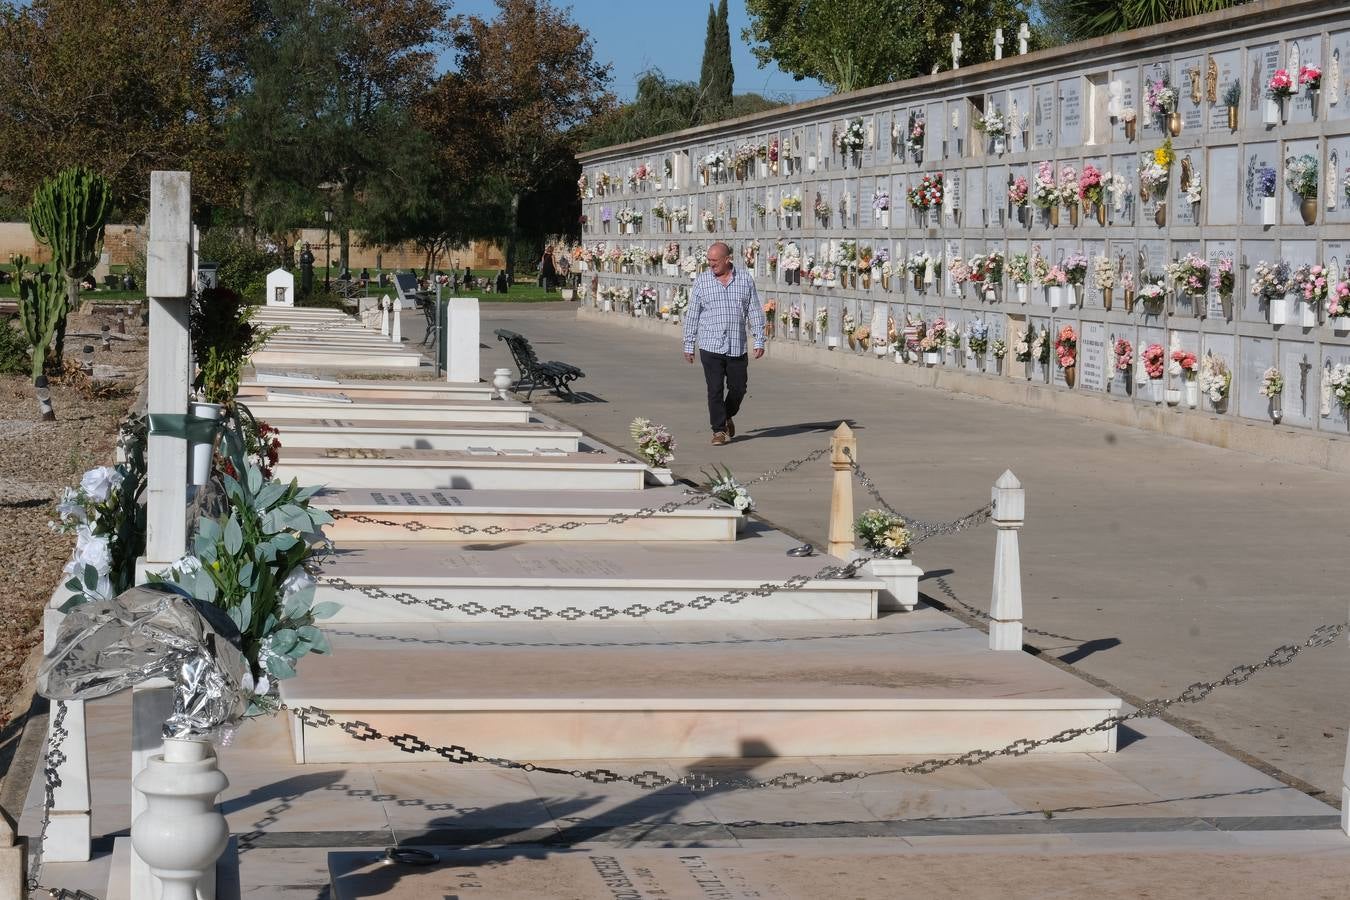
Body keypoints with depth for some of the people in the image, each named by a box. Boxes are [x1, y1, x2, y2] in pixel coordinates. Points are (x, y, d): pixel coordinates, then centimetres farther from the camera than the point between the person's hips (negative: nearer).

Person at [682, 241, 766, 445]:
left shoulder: (746, 281, 4)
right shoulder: (701, 281, 2)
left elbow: (755, 312, 8)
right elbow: (692, 315, 5)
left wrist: (759, 341, 2)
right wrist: (689, 346, 3)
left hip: (737, 347, 1)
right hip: (710, 346, -1)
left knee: (738, 387, 7)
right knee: (715, 389, -5)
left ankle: (728, 416, 34)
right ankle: (719, 430, 4)